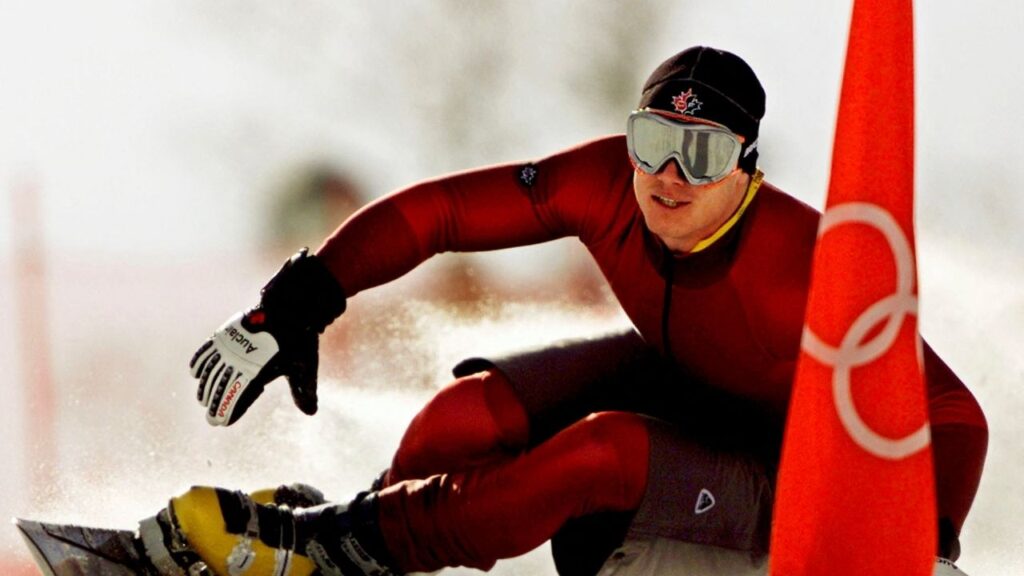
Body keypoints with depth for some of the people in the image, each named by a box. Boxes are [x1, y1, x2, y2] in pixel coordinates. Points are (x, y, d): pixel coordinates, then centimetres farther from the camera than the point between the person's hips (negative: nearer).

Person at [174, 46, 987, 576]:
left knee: (604, 450, -32)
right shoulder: (609, 185, -21)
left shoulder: (802, 274, -34)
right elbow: (434, 212, -16)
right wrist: (293, 312, -22)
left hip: (770, 489, -5)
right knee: (471, 416, -19)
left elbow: (953, 418, -30)